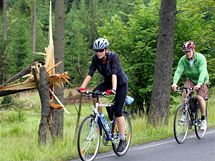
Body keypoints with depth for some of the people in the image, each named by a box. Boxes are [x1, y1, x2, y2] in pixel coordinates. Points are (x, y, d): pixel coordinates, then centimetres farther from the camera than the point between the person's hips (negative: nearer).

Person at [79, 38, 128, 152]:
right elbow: (90, 74, -21)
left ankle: (123, 140, -2)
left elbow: (114, 74, -40)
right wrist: (82, 87, -36)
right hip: (107, 82, 5)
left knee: (117, 111, -12)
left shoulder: (113, 56, -28)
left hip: (121, 83, -5)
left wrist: (114, 89, -53)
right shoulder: (95, 59, -15)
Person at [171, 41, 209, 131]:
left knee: (199, 97, -24)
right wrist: (175, 83, -43)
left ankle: (203, 119, -5)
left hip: (202, 81, -3)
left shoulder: (201, 58, -24)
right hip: (191, 80, 3)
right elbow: (178, 71, -24)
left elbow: (202, 72, -36)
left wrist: (199, 84, -52)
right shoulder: (183, 60, -14)